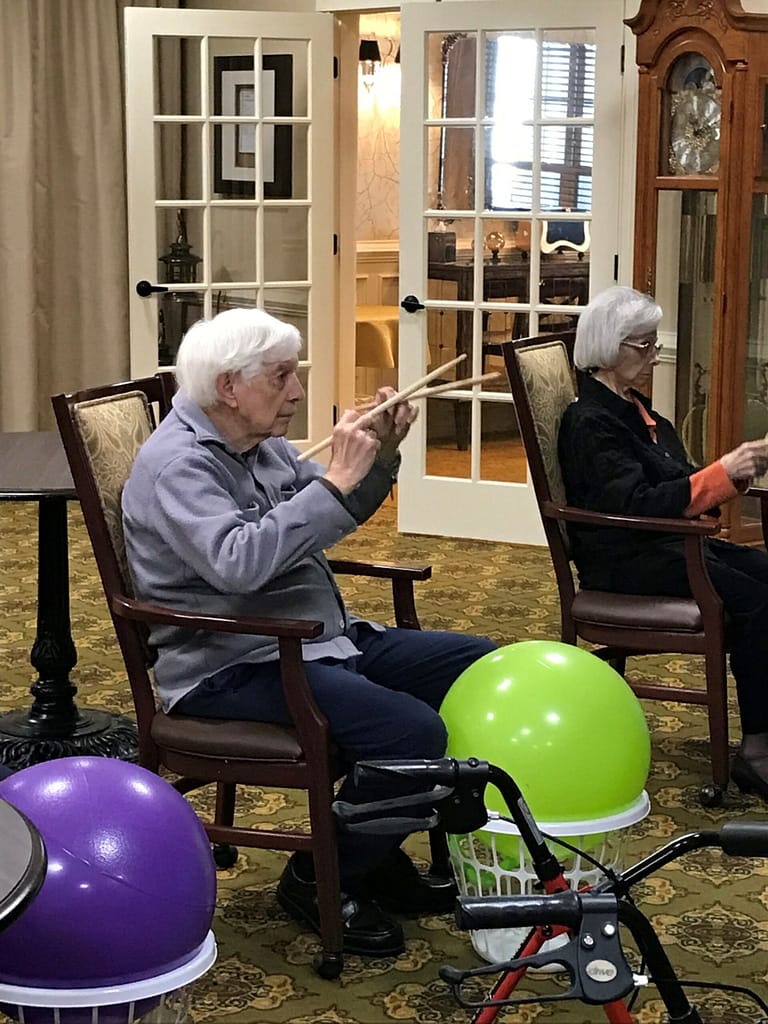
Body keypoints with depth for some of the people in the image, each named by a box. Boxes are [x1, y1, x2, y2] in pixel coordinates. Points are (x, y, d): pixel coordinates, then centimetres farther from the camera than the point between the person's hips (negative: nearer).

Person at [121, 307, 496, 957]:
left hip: (323, 640, 10)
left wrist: (380, 456, 4)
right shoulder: (178, 464, -17)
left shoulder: (261, 442, 11)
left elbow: (331, 520, 24)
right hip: (233, 671, -10)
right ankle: (318, 880, -4)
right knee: (412, 733, -29)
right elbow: (238, 562, -34)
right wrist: (336, 480, -30)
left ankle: (380, 859, 14)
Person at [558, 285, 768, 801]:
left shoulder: (637, 409, 18)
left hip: (670, 545, 9)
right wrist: (723, 474, -21)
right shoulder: (591, 421, -10)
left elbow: (679, 486, 18)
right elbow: (637, 504, -21)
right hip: (624, 561, -9)